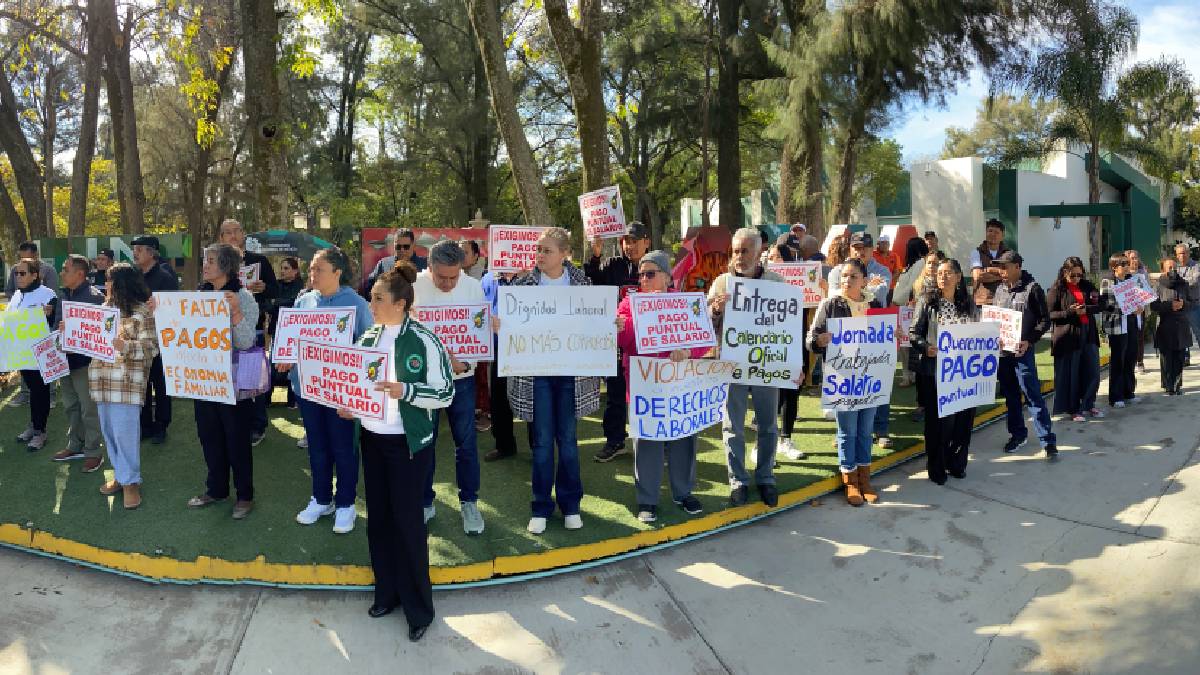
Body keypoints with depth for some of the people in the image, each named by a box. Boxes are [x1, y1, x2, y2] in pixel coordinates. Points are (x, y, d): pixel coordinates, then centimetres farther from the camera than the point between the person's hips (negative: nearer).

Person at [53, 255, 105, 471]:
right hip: (64, 358, 8)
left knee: (89, 409, 0)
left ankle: (93, 452, 9)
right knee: (70, 406, 17)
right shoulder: (64, 295, 10)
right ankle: (75, 446, 29)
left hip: (84, 361, -8)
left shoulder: (95, 297, -13)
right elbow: (58, 324, 18)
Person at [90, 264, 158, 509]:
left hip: (128, 380, -7)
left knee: (125, 431, -5)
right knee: (109, 430, 12)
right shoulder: (105, 308, 15)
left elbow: (151, 347, -13)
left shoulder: (142, 311, -8)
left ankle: (130, 480, 7)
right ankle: (120, 474, 24)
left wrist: (125, 346, -27)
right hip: (102, 379, 7)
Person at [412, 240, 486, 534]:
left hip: (461, 377, 0)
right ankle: (424, 502, 26)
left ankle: (469, 502, 23)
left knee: (466, 442, 6)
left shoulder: (473, 287, -7)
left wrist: (465, 362, -18)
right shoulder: (414, 286, -10)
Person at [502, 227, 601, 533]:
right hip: (536, 371, 0)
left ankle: (570, 503, 26)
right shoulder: (523, 282, -2)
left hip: (570, 371, 1)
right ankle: (541, 507, 20)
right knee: (542, 440, 5)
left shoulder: (581, 281, 0)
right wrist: (496, 324, -22)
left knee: (568, 438, 10)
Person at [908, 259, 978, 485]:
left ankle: (956, 462, 27)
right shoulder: (928, 300, -3)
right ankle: (936, 467, 17)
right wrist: (925, 347, -21)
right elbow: (914, 332, -4)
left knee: (964, 416, 8)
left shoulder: (968, 303, 8)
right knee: (938, 419, 2)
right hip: (935, 368, -3)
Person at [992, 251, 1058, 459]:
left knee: (1033, 396, -7)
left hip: (1022, 350, -6)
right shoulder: (1000, 288, 10)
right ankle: (1017, 433, 28)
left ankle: (1048, 441, -3)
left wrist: (1029, 341, -17)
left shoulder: (1032, 288, -8)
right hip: (1001, 350, 6)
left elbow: (1044, 320, -7)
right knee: (1010, 395, 14)